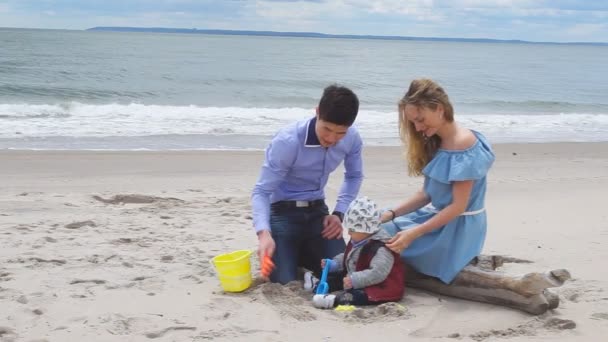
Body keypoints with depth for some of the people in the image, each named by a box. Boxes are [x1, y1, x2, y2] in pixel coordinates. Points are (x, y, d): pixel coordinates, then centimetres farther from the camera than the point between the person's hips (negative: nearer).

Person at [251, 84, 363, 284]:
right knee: (284, 281, -18)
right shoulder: (287, 142, -28)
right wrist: (264, 233, -41)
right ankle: (290, 251, 18)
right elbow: (262, 192, -25)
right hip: (283, 212, -4)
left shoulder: (352, 139, -11)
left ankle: (302, 252, 22)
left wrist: (339, 213, -4)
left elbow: (354, 177, 10)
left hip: (317, 210, 5)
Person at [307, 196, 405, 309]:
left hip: (378, 288, -11)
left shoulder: (381, 249, -27)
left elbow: (378, 273, -38)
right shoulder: (357, 242, 5)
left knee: (362, 295, -39)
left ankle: (337, 299, -56)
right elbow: (347, 257, 23)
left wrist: (354, 280, -43)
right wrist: (334, 264, 6)